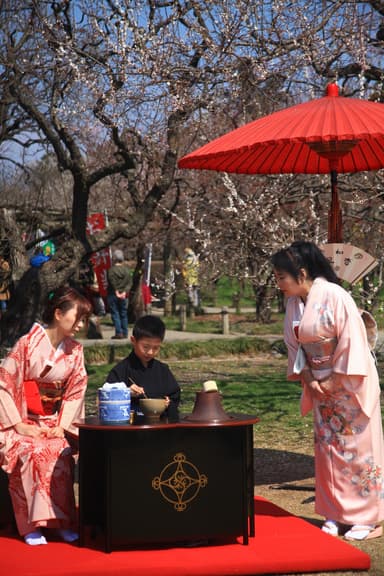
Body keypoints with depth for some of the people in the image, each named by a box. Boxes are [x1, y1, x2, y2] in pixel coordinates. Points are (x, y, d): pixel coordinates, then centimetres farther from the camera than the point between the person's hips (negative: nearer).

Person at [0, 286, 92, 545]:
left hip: (52, 422, 4)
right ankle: (32, 525, -26)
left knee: (61, 454, -26)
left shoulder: (75, 350, 4)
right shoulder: (28, 344, -12)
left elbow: (76, 390, 7)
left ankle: (62, 520, -19)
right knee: (30, 453, -31)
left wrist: (63, 425, -6)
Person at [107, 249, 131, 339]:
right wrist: (124, 292, -5)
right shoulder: (126, 269, 3)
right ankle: (125, 333, 12)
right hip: (123, 295, 4)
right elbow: (128, 282, -1)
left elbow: (112, 282, -12)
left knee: (115, 314, -1)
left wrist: (116, 292, -6)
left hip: (113, 295, -4)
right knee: (124, 314, 10)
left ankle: (118, 332, -7)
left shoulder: (111, 270, -11)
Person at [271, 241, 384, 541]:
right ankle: (336, 516, 18)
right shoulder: (294, 303, 2)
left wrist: (334, 381, -17)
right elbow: (295, 345, 9)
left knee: (357, 446, -1)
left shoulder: (334, 296, -21)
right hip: (322, 385, 7)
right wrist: (308, 379, -3)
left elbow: (352, 341, -20)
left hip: (350, 382, -7)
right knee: (327, 447, 8)